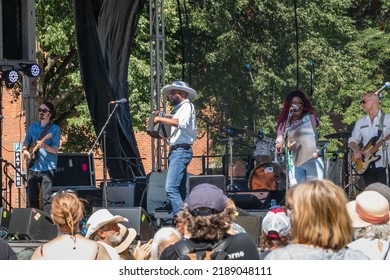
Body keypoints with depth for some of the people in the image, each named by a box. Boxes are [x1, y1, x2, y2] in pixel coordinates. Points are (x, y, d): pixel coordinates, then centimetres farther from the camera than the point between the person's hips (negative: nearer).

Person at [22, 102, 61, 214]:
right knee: (32, 198, 7)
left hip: (47, 168, -5)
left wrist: (44, 146, -27)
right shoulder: (33, 127, 12)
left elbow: (55, 150, -9)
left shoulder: (55, 129, -2)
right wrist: (25, 150, 1)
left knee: (47, 198, -11)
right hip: (32, 167, 5)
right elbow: (26, 143, 22)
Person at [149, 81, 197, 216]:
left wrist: (160, 119, -22)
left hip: (181, 151, -10)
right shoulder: (179, 109, 24)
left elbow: (182, 123, -24)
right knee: (181, 191, 10)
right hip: (175, 152, 10)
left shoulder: (187, 106, -5)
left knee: (171, 188, -19)